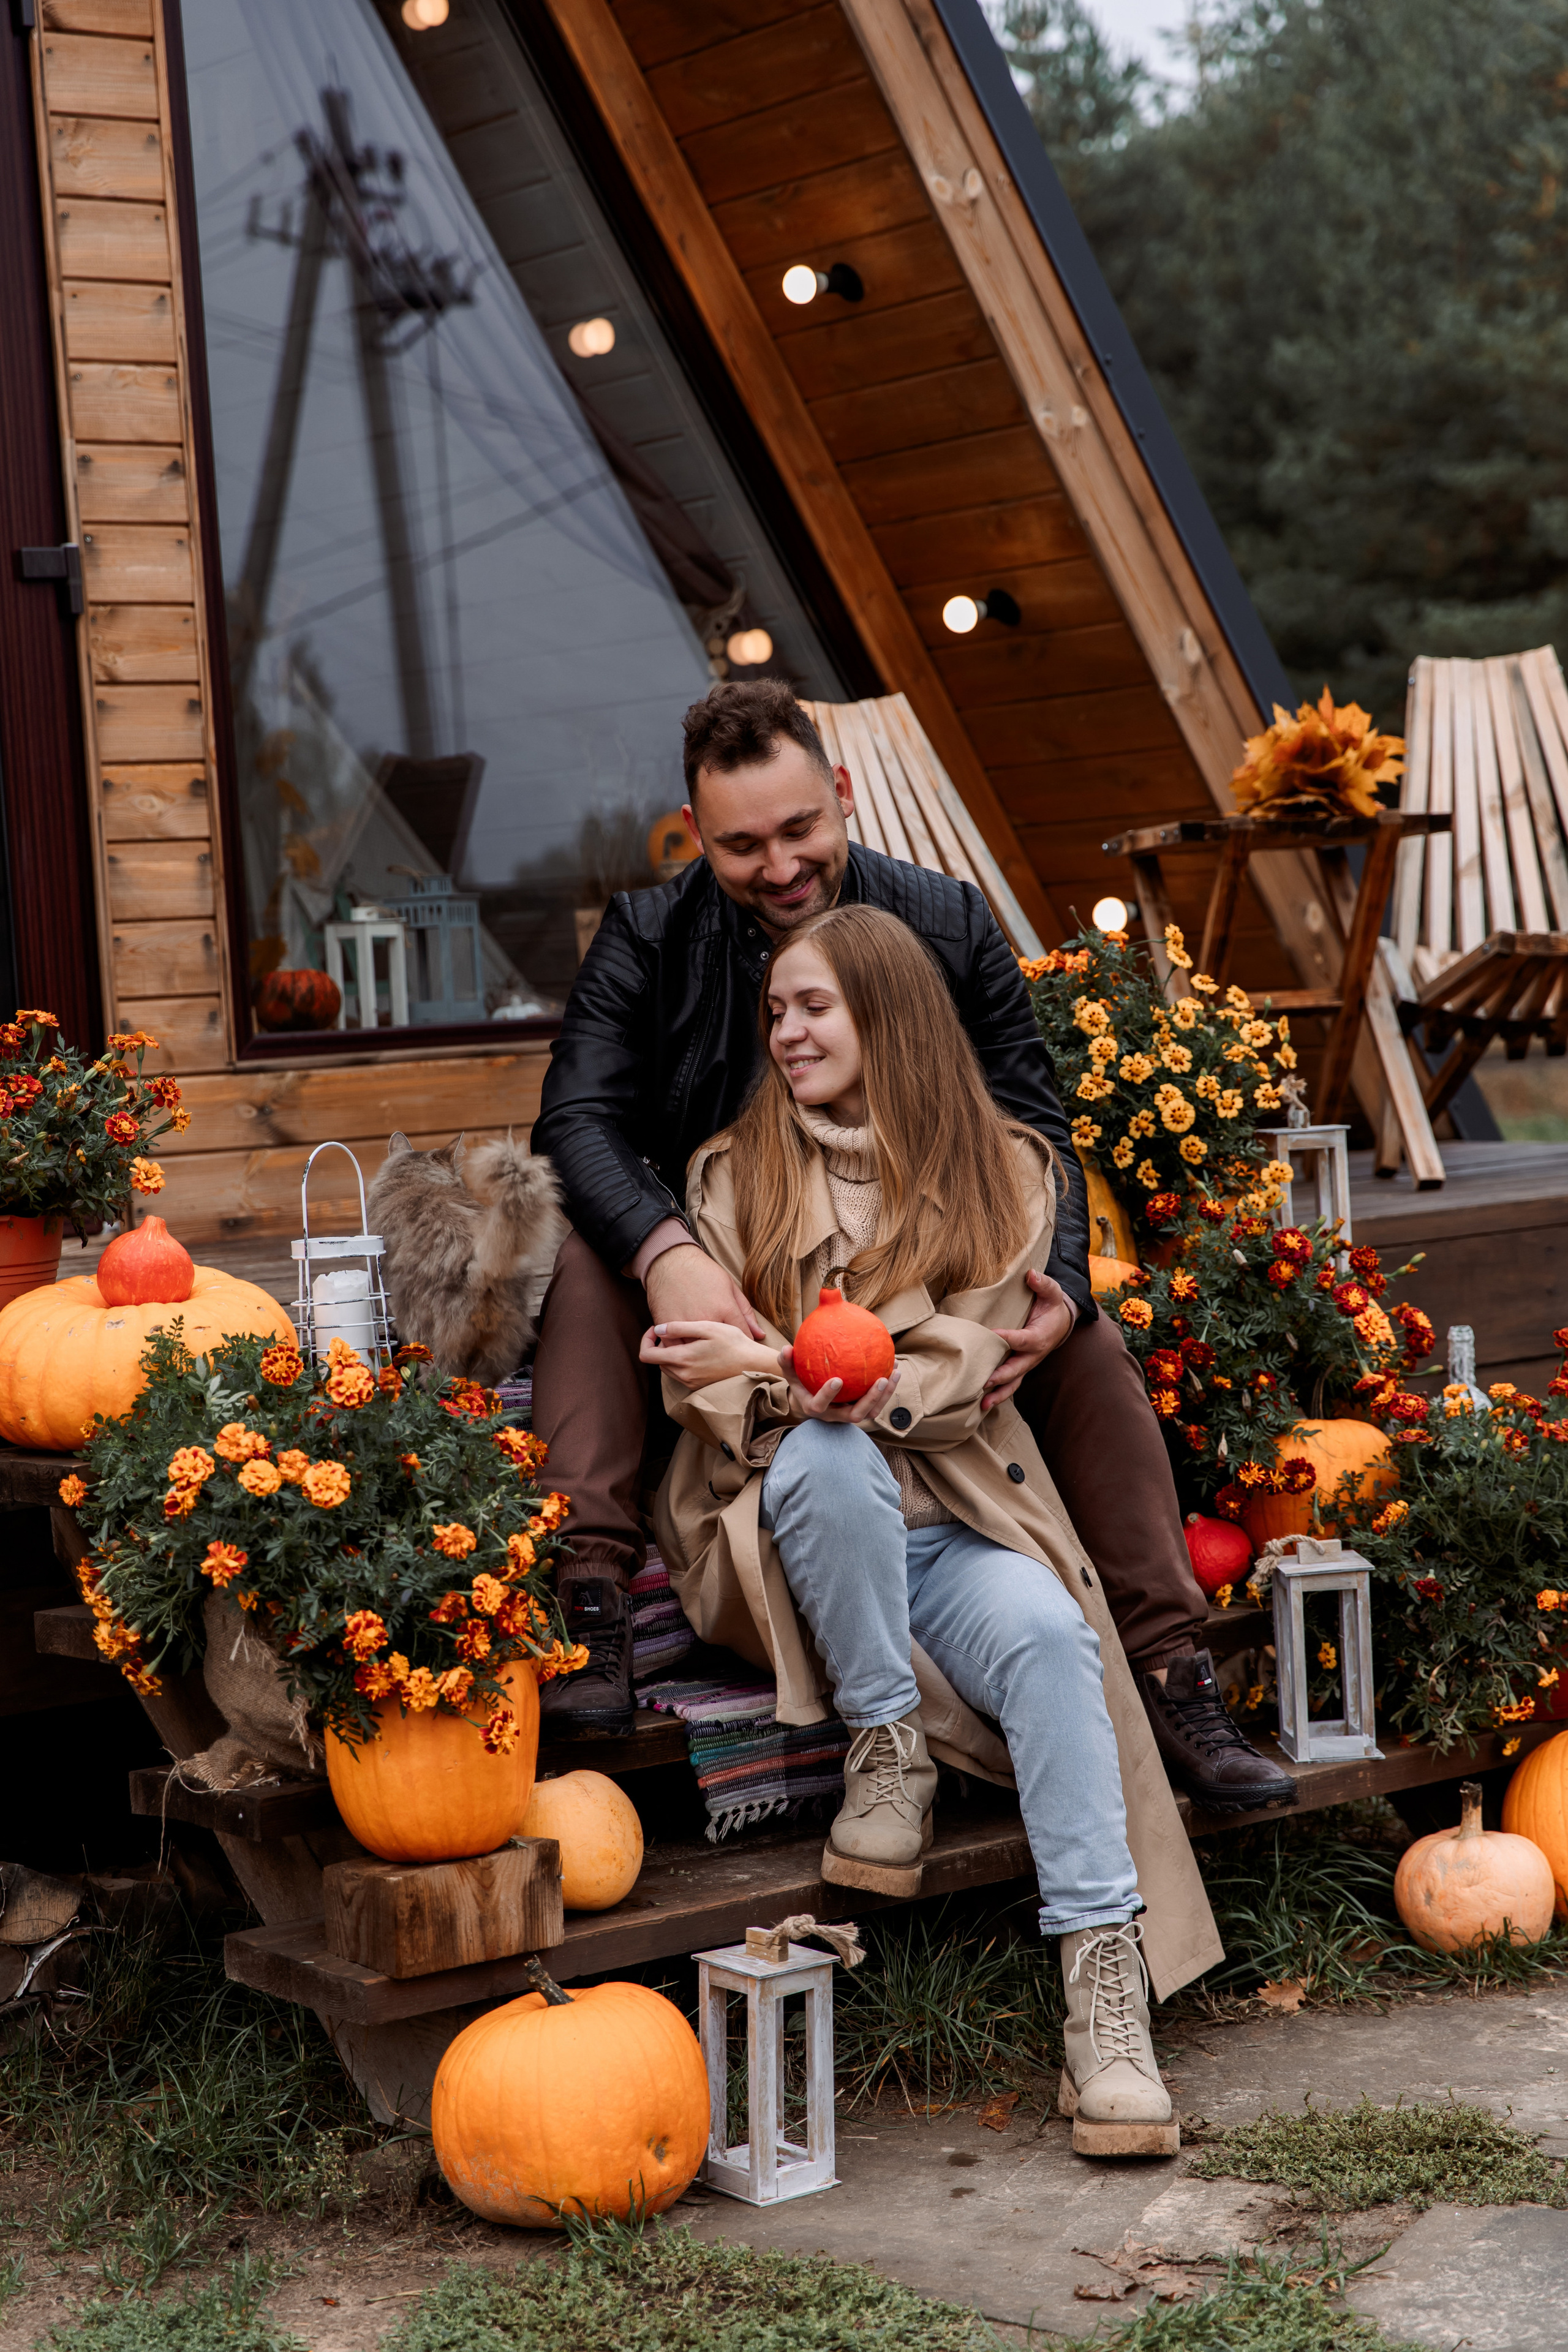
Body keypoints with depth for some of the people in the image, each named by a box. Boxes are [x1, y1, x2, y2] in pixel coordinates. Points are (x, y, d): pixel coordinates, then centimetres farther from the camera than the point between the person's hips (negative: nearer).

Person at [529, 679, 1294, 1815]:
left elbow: (1036, 1134, -6)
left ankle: (1174, 1678, -15)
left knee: (1089, 1344, -22)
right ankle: (590, 1597, -32)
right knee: (592, 1265, -30)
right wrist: (668, 1254, -40)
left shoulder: (949, 927, -4)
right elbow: (581, 1117, -19)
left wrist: (1061, 1291, -27)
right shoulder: (648, 941, -6)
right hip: (718, 1297, -1)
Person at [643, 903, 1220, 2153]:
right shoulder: (737, 1172, 9)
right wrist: (829, 1388, -21)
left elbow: (959, 1369, -4)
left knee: (1049, 1636, -31)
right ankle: (888, 1747, -18)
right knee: (830, 1454, -35)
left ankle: (1107, 1993, -31)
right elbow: (701, 1389, 2)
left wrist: (776, 1365, -20)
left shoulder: (1004, 1171, 8)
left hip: (957, 1521, 1)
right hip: (799, 1528, 0)